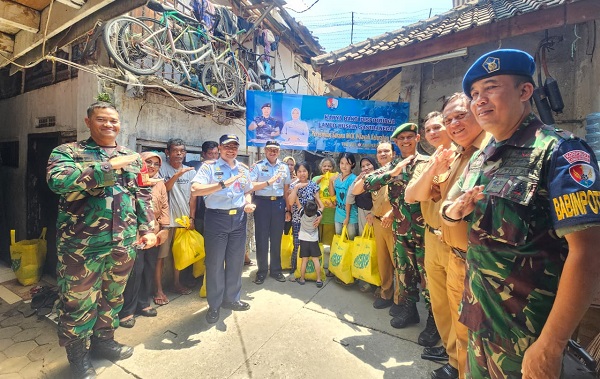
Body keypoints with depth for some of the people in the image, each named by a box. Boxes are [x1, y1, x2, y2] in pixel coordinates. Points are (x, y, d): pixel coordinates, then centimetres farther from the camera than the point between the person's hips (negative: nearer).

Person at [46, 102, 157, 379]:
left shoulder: (131, 157, 11)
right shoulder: (67, 152, -2)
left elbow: (143, 195, 11)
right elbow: (58, 181, -22)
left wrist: (147, 228, 3)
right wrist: (110, 166, -23)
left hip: (124, 243, 4)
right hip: (82, 244, -4)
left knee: (113, 297, 19)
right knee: (78, 302, 10)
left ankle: (103, 339, 40)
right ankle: (77, 353, 33)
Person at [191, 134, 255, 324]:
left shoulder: (243, 169, 12)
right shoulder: (209, 167, -5)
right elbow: (195, 189, -19)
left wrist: (248, 204, -1)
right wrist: (223, 184, -27)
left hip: (238, 218, 5)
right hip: (216, 218, -5)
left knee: (236, 261, 14)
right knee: (214, 263, 6)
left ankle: (231, 298, 34)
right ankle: (214, 305, 25)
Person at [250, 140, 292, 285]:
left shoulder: (284, 167, 9)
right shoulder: (258, 166, -1)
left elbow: (287, 190, 10)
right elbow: (250, 186, -11)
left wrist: (288, 210, 7)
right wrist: (269, 182, -20)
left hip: (279, 204, 3)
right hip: (262, 203, -3)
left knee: (276, 238, 11)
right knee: (261, 238, 5)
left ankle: (276, 270, 25)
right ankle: (262, 271, 20)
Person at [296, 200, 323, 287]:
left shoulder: (302, 212, -19)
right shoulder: (317, 214, -16)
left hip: (303, 239, 0)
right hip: (314, 240, 0)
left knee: (304, 260, 7)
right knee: (316, 260, 6)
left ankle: (301, 279, 18)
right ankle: (319, 280, 10)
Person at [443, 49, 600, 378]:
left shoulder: (559, 151, -16)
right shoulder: (479, 158, 5)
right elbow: (446, 210, 13)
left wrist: (550, 345, -22)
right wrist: (455, 209, -11)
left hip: (527, 330, -6)